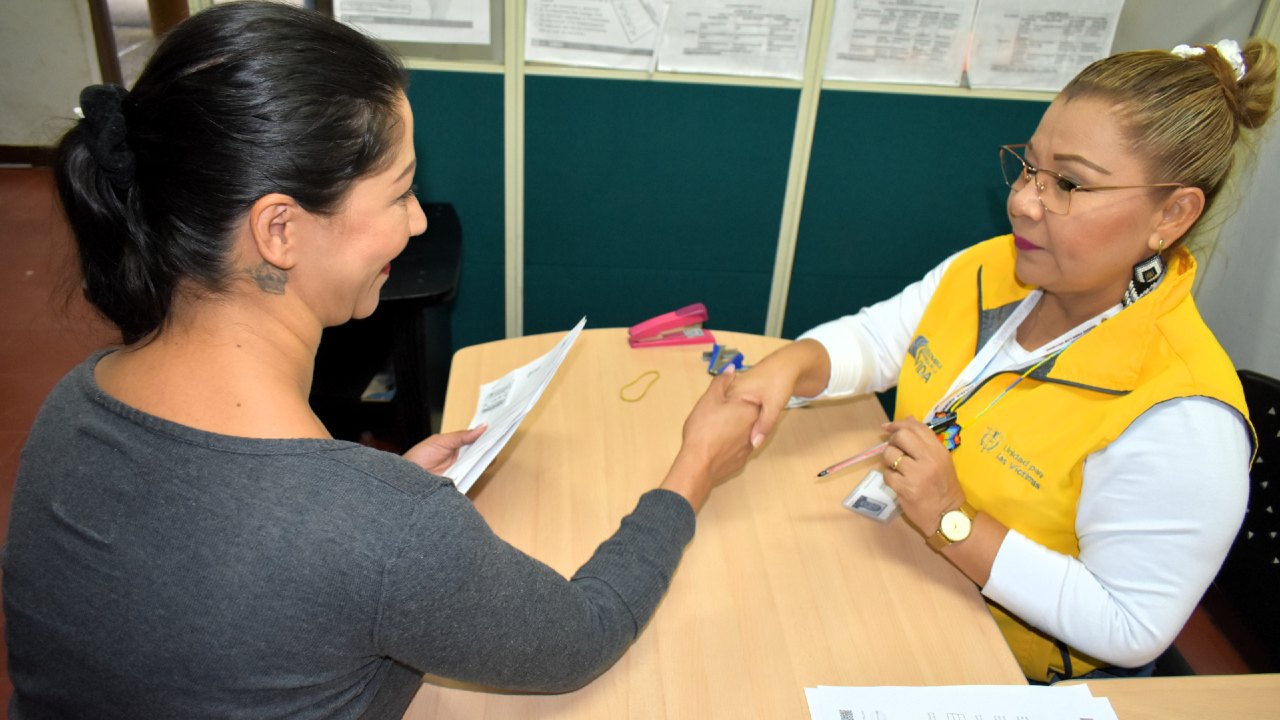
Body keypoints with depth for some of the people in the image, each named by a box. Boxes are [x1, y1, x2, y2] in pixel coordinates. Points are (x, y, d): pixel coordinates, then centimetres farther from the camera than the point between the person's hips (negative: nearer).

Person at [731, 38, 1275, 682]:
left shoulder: (1179, 420, -28)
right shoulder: (989, 271, -6)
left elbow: (1129, 631, -25)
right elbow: (874, 339, 2)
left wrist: (956, 523, -30)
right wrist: (790, 366, -20)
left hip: (1014, 676, -6)